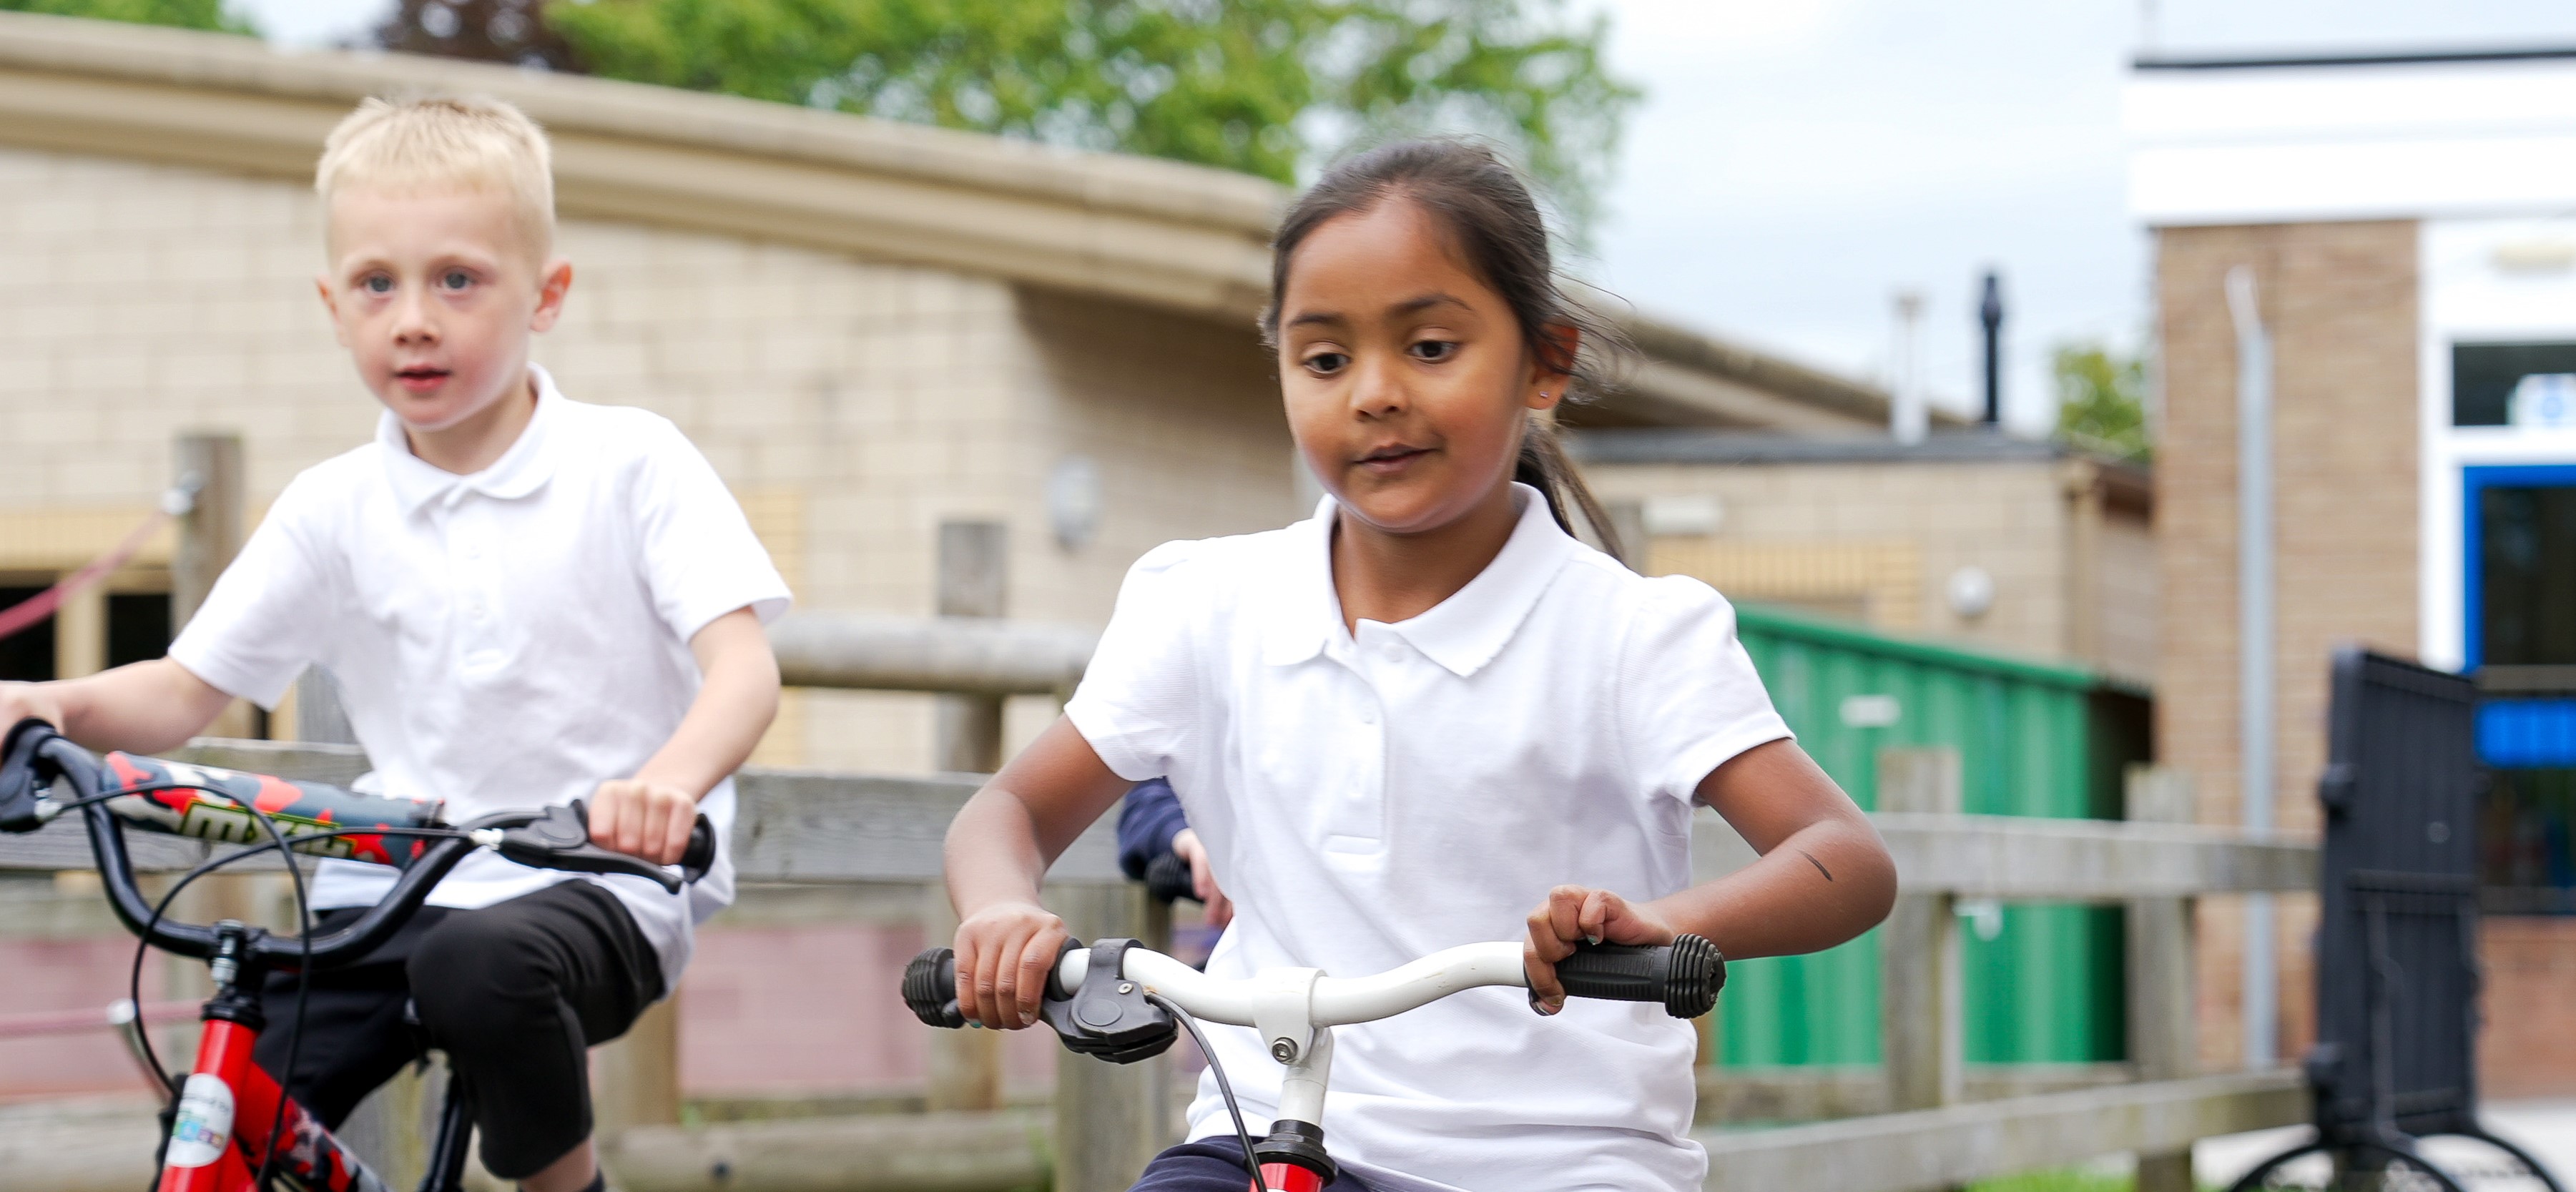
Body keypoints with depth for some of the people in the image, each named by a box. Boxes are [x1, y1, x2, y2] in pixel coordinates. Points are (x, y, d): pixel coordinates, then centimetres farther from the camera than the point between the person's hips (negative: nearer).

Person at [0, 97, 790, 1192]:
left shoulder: (630, 465, -2)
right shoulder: (331, 511, 7)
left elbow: (742, 664, -13)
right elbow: (184, 690, 9)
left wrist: (670, 780, -36)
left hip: (600, 876, -3)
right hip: (396, 883, 3)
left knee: (479, 964, -37)